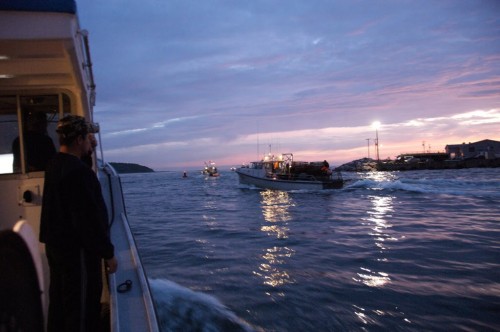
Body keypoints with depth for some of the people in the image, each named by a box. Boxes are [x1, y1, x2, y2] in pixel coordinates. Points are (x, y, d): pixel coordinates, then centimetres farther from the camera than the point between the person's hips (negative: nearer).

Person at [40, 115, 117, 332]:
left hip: (55, 245, 10)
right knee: (82, 305, 2)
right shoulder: (78, 171, -23)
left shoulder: (54, 165, 7)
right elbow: (90, 218, -23)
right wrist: (108, 252, -17)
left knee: (59, 302, 20)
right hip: (76, 249, -10)